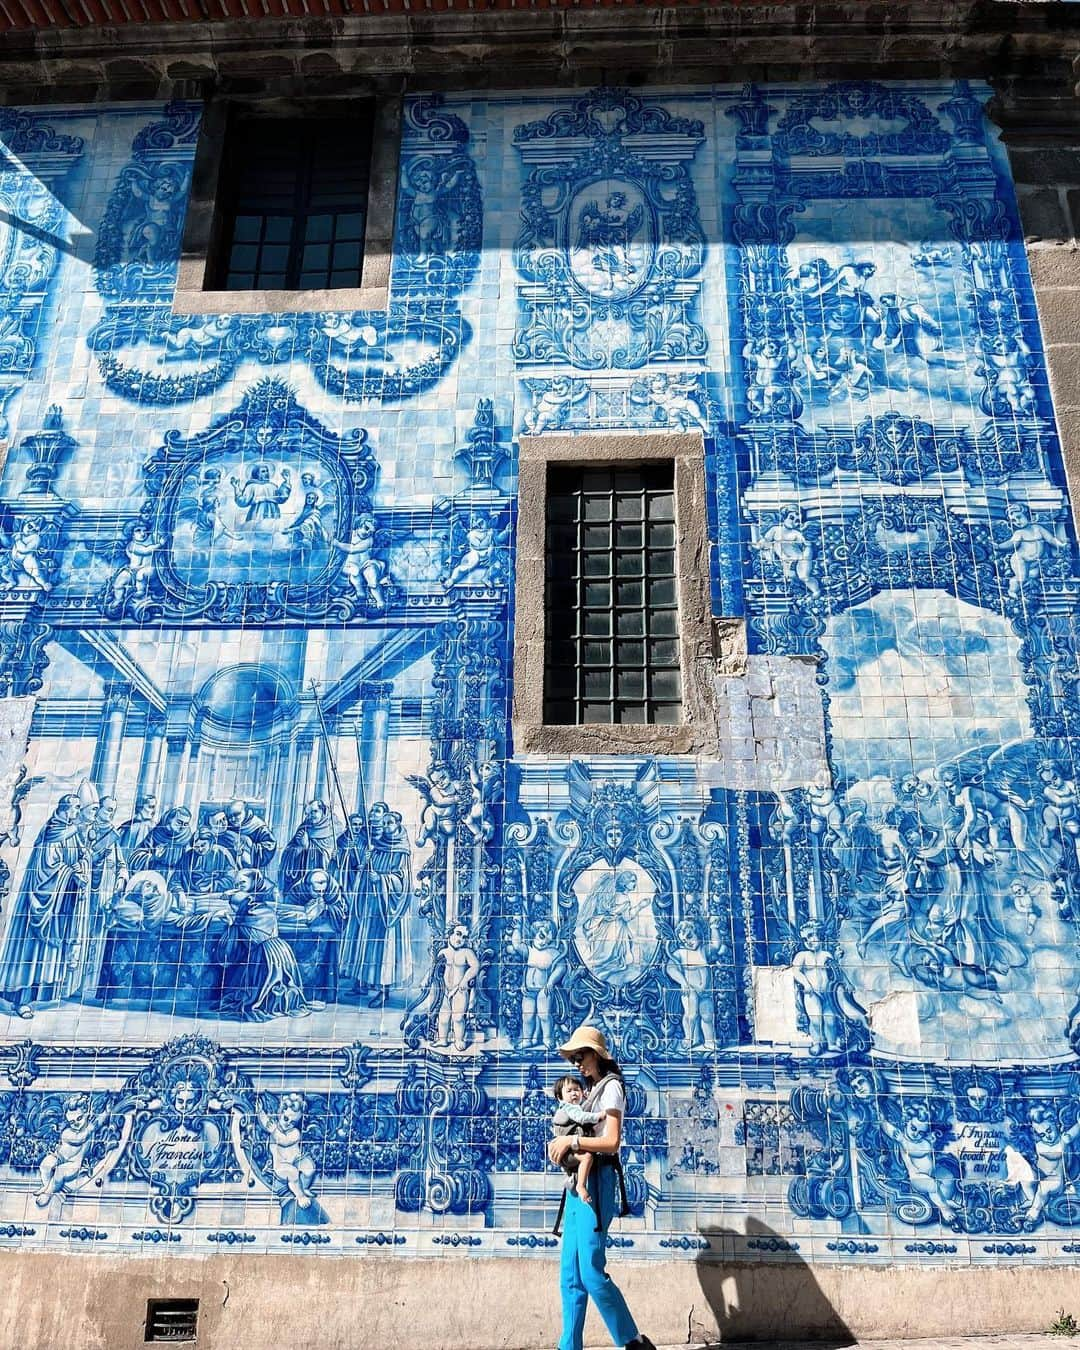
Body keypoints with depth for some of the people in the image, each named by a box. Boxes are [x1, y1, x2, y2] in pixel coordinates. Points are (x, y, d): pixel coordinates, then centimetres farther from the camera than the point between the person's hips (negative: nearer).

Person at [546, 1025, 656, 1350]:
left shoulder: (611, 1086, -4)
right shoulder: (592, 1090, 22)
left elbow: (611, 1141, -14)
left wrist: (571, 1141, -11)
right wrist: (561, 1145, 2)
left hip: (595, 1181, -9)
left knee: (591, 1272, -10)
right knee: (570, 1277, 6)